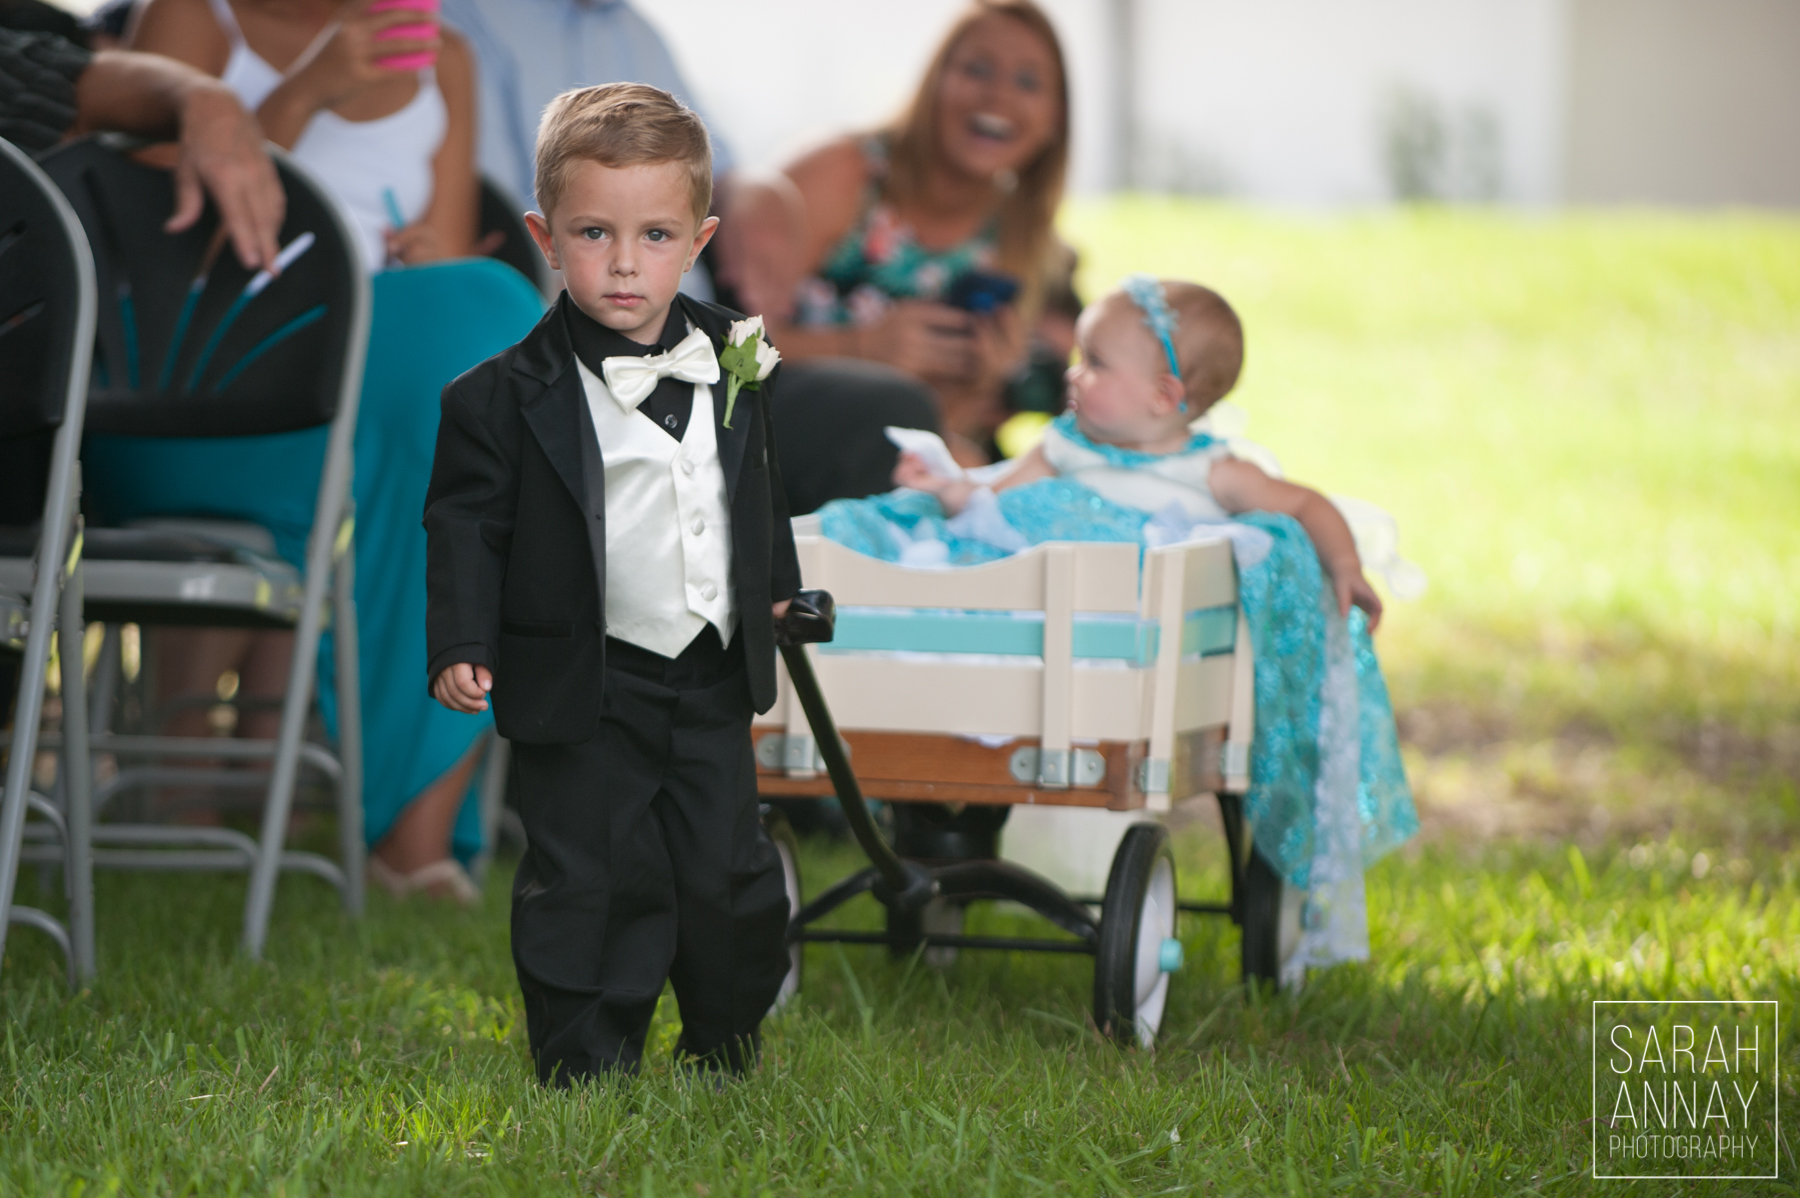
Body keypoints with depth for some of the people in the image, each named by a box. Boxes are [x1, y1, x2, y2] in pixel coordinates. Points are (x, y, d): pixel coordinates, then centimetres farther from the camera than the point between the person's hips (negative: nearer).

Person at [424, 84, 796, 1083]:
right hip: (582, 696, -4)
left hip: (711, 679, 5)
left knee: (728, 874, 10)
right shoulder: (508, 397, -12)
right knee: (592, 884, -2)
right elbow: (466, 526, -8)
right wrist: (461, 646, -17)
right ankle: (585, 1074, 10)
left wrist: (773, 584, 30)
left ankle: (725, 1058, 30)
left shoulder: (732, 362, 4)